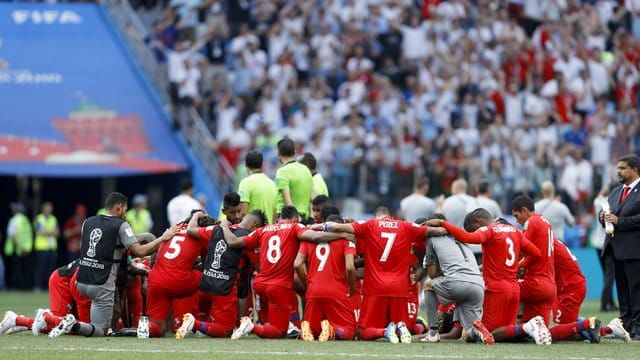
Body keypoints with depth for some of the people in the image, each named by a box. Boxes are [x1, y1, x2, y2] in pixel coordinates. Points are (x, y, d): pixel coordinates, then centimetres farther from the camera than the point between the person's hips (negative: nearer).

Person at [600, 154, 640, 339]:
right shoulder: (616, 192, 20)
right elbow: (607, 212, 24)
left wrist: (619, 221, -17)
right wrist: (603, 217, 1)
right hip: (617, 248, 8)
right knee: (622, 290, 11)